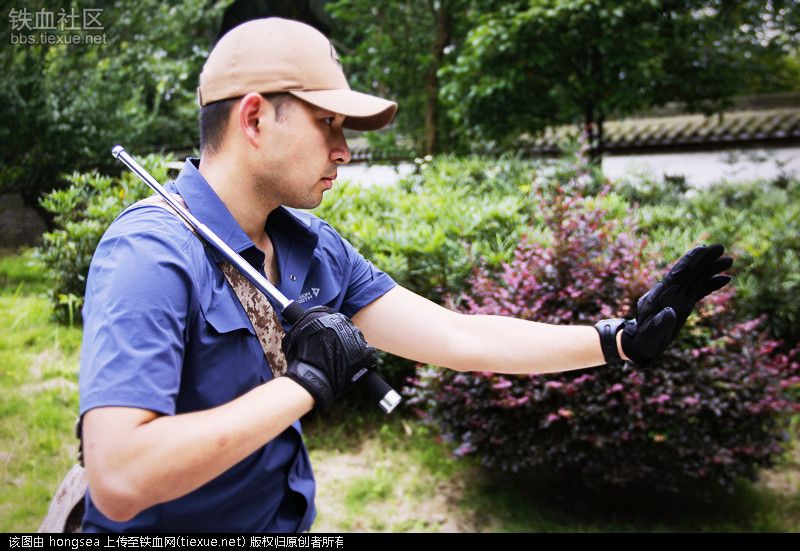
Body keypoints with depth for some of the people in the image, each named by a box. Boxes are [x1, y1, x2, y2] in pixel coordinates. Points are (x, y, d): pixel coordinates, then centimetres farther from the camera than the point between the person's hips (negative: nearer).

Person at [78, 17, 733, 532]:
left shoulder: (315, 248, -1)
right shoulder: (152, 254, -23)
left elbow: (461, 338, -2)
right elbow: (119, 480, -32)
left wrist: (625, 339, -3)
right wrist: (306, 383, -27)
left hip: (289, 520, 7)